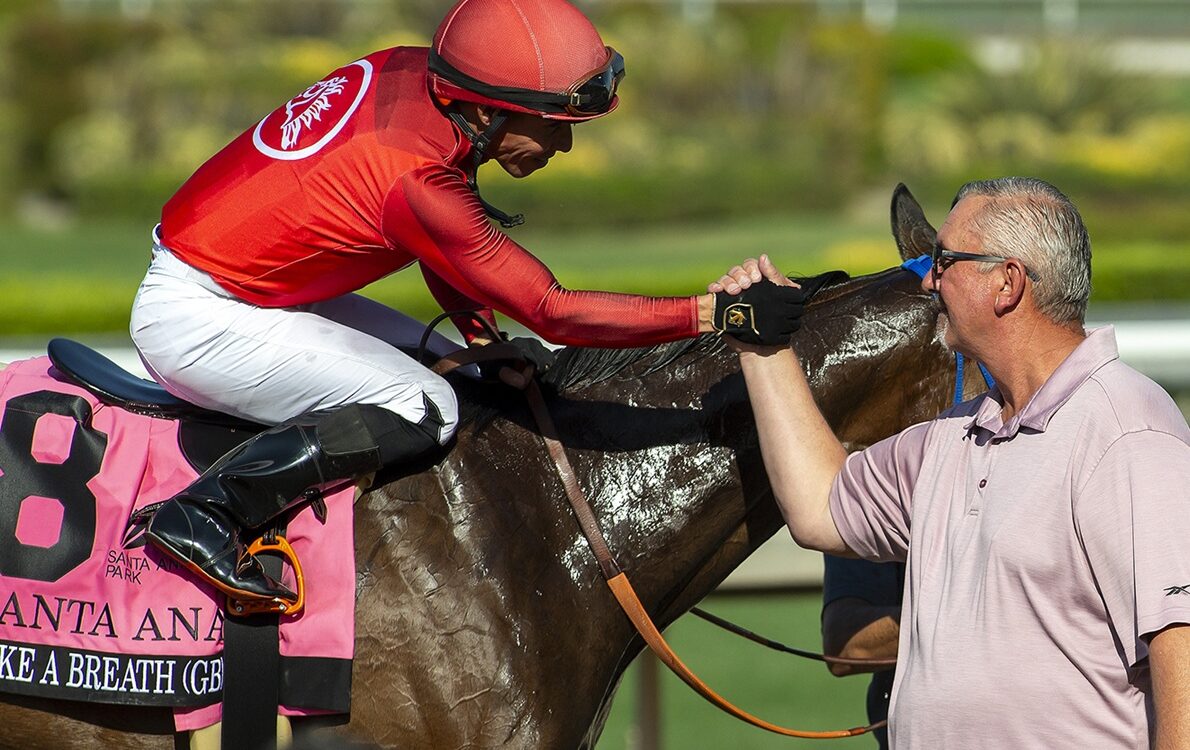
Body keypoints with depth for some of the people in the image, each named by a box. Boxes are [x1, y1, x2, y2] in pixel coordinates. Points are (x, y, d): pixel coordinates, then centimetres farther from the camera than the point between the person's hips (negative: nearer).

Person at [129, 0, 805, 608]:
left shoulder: (408, 73, -5)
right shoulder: (415, 178, -30)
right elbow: (552, 311, -26)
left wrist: (483, 344, 2)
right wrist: (719, 313, -28)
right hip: (194, 320, -10)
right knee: (423, 411, -20)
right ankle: (203, 515, -19)